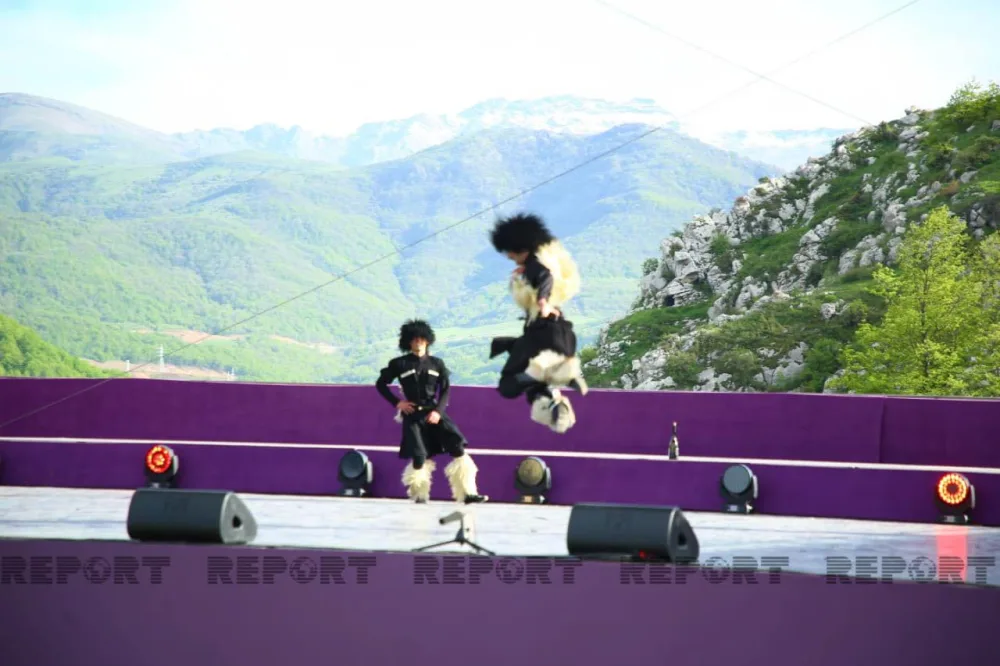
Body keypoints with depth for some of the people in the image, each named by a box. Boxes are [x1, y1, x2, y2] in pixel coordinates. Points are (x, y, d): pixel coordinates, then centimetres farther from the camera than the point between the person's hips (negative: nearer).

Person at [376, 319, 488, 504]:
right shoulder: (400, 364, 1)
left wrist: (438, 410, -9)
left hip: (434, 413, 2)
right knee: (419, 457, -5)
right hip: (413, 415, -2)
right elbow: (380, 384, 9)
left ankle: (467, 493, -8)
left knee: (458, 448, -11)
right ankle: (419, 494, 20)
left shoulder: (436, 364, 7)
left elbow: (445, 390, 6)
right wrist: (397, 403, -1)